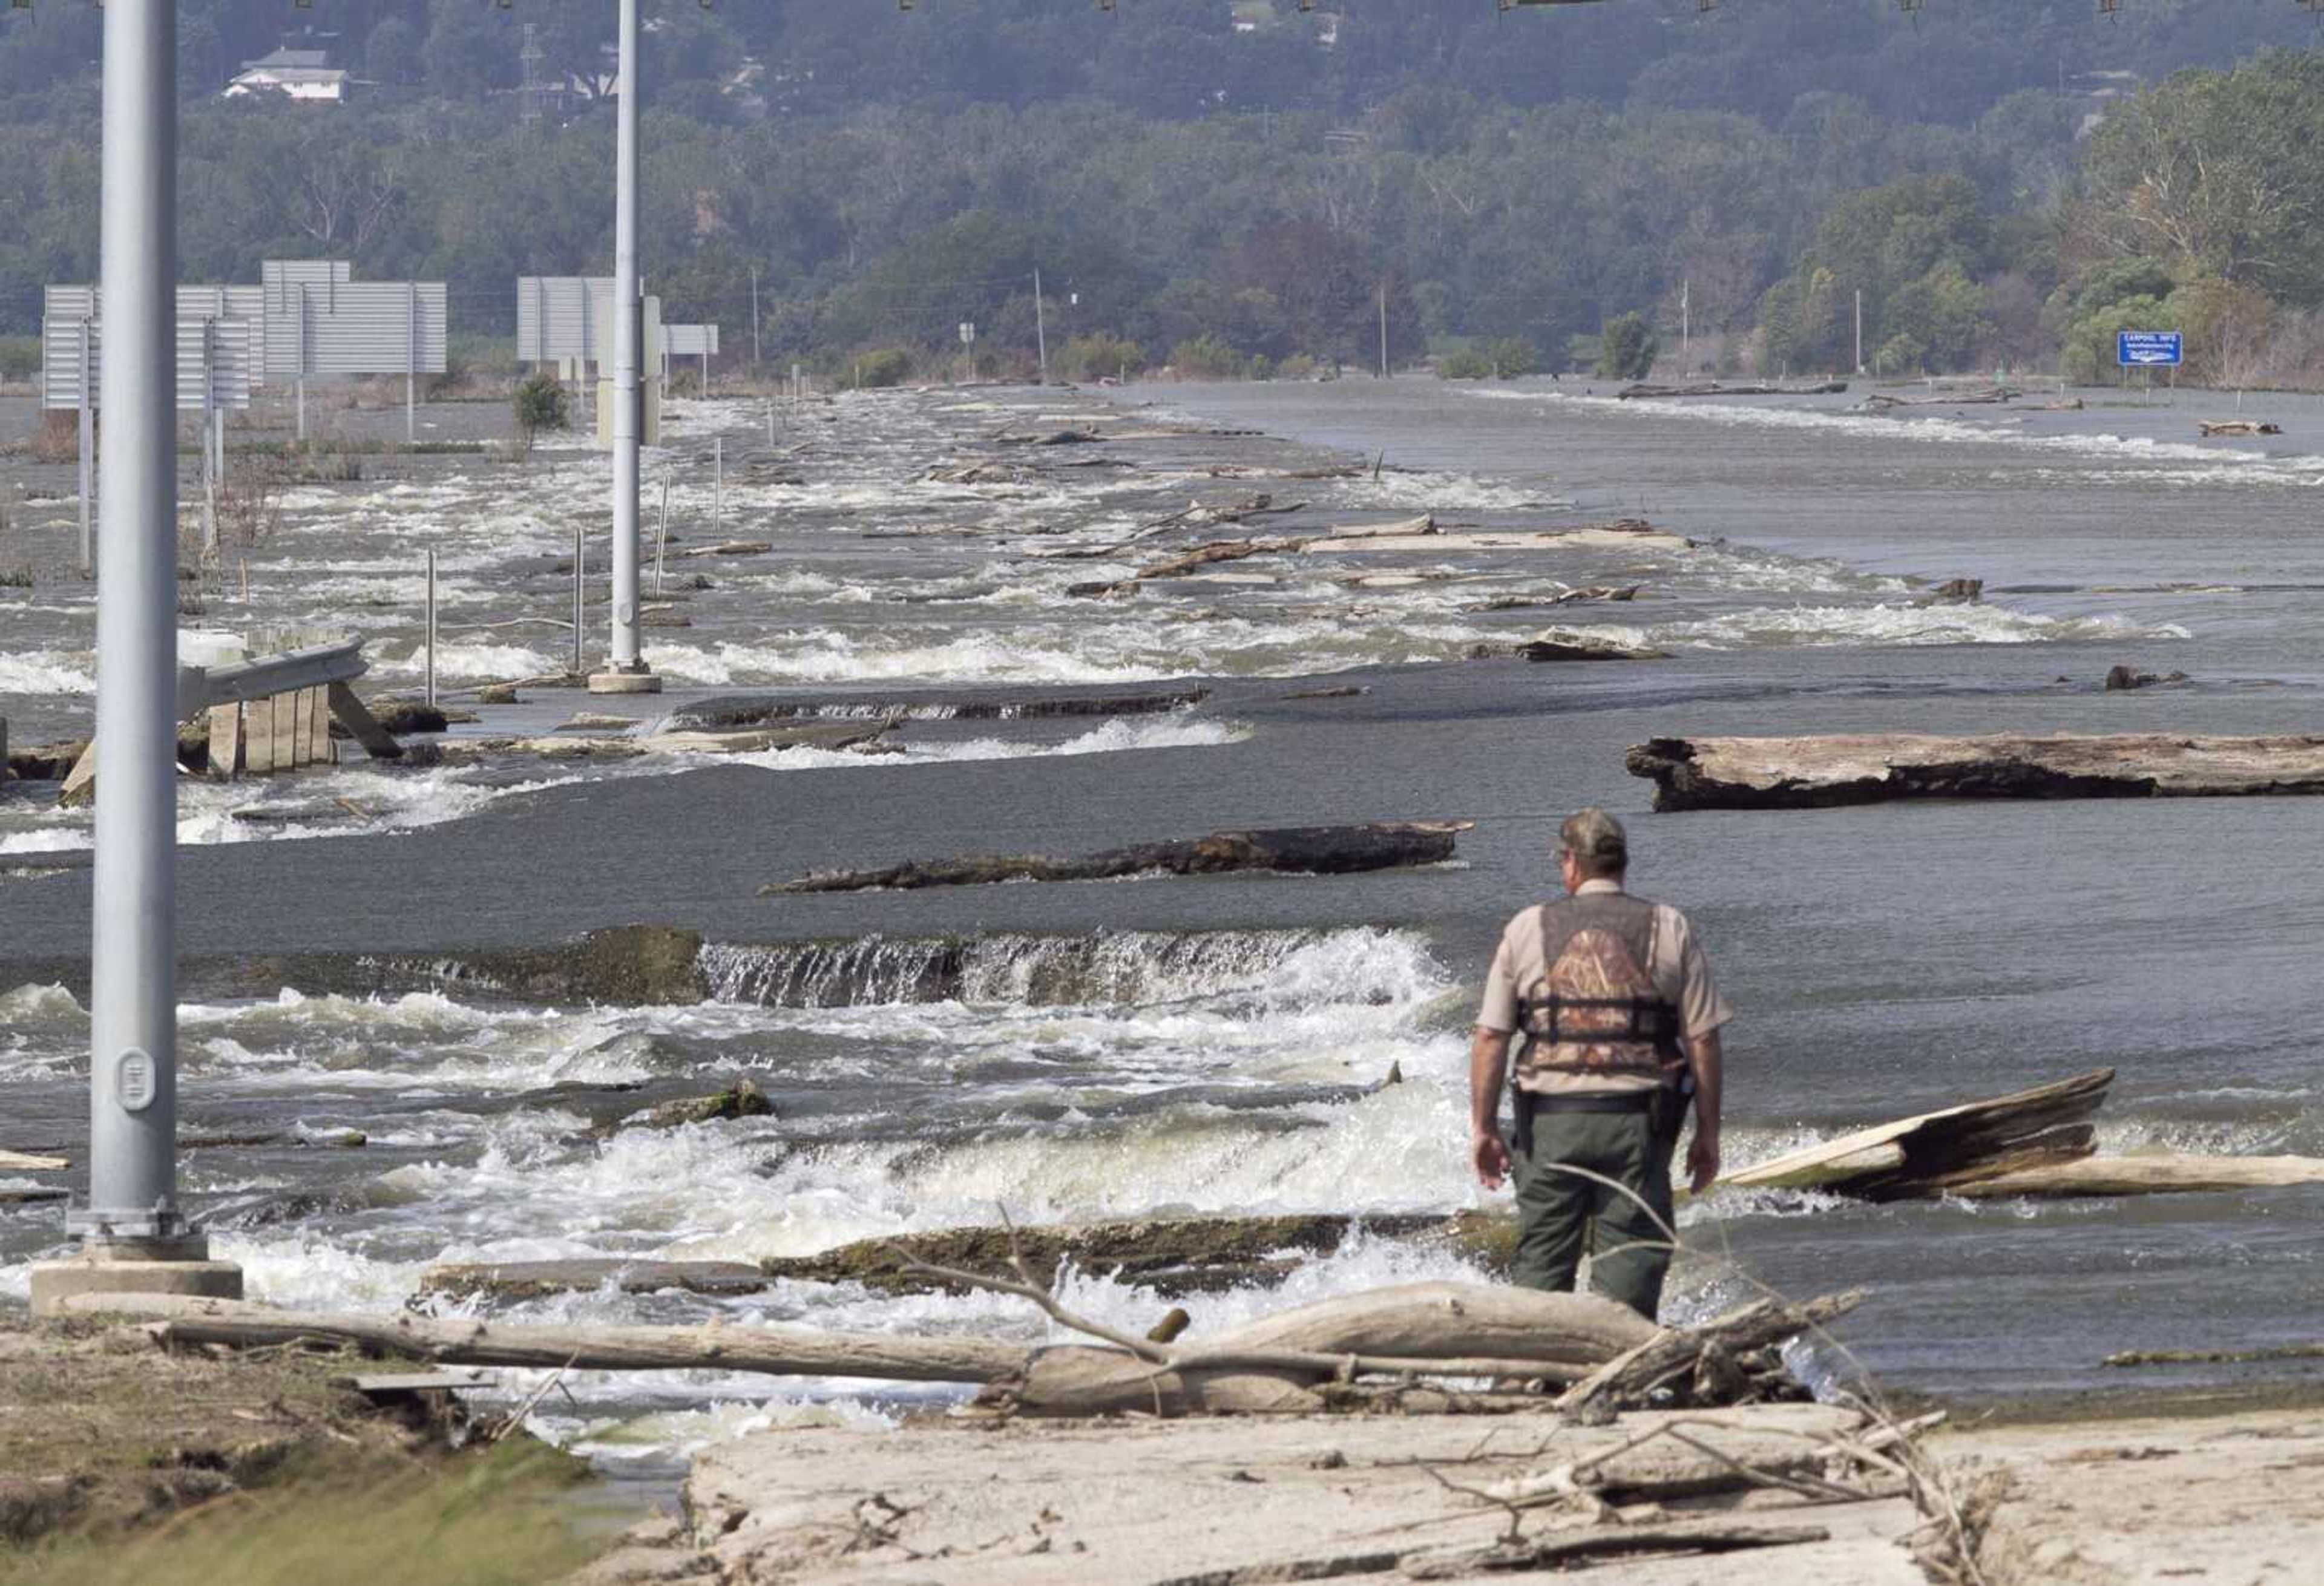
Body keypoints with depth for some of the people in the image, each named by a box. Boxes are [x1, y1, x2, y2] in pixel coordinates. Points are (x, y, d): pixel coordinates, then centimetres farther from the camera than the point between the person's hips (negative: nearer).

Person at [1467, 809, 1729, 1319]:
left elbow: (1491, 1036, 2)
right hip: (1638, 1121, -1)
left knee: (1542, 1258, 10)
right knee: (1631, 1258, 2)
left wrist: (1483, 1128, 9)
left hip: (1551, 1117, 1)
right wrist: (1707, 1134, 7)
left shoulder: (1528, 929, 4)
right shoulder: (1670, 931, 3)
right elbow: (1702, 1041, 1)